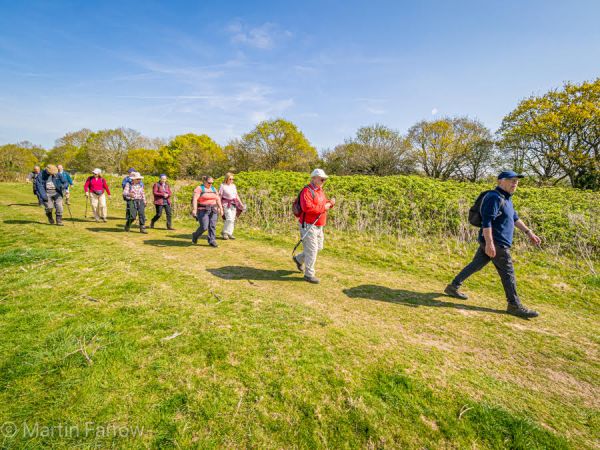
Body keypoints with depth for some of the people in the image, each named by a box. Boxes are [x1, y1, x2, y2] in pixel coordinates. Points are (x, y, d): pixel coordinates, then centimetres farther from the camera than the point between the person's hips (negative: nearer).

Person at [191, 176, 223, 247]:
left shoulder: (213, 189, 10)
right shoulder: (199, 188, -7)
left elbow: (218, 200, 12)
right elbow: (195, 199, -16)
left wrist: (221, 209, 7)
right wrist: (194, 209, -26)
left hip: (212, 211, 5)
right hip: (203, 211, -5)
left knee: (212, 226, -1)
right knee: (204, 227, -8)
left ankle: (212, 241, 5)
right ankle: (195, 235, 19)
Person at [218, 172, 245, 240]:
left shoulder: (233, 186, 12)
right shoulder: (222, 186, -4)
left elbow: (236, 195, 17)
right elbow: (219, 196, -5)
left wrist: (241, 203, 12)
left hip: (233, 204, 6)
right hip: (226, 204, -6)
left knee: (233, 219, 4)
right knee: (229, 218, -16)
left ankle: (229, 233, 13)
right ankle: (224, 232, 0)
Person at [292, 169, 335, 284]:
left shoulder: (320, 190, 13)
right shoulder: (307, 191, -17)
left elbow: (324, 204, 19)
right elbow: (307, 208, -30)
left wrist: (330, 202, -3)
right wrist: (323, 207, -23)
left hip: (318, 226, 9)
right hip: (308, 226, -9)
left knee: (318, 247, 18)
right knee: (311, 250, -3)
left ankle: (299, 259, 36)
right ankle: (309, 275, 12)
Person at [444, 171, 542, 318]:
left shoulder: (506, 198, 17)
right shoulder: (494, 197, -16)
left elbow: (515, 218, 27)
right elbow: (487, 221, -24)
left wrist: (529, 232, 24)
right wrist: (489, 243, -28)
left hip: (495, 242, 10)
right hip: (496, 243, -10)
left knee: (476, 265, 13)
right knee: (508, 273, 0)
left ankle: (453, 287, 20)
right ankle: (514, 305, 14)